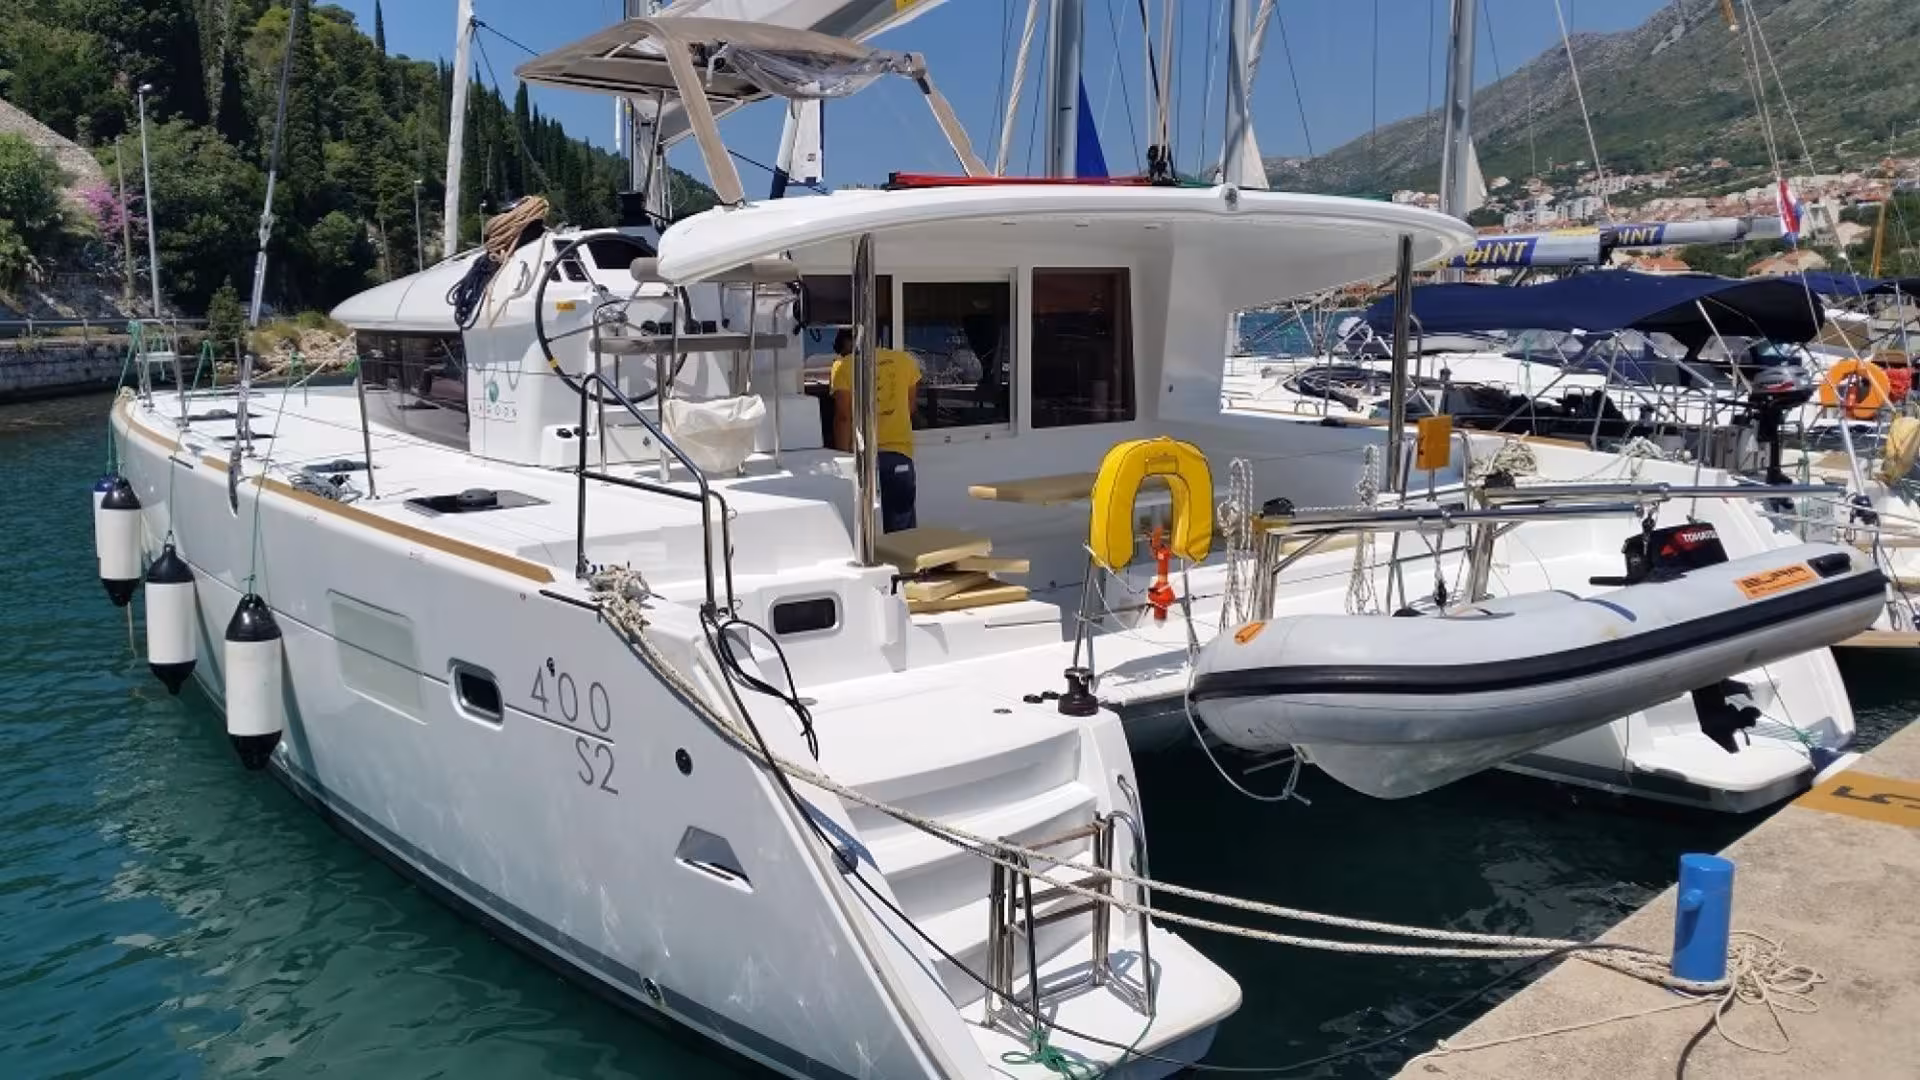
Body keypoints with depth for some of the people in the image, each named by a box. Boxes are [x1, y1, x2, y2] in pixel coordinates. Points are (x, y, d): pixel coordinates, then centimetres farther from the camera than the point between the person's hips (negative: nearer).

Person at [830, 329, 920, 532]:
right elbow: (910, 408, 13)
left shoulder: (843, 366, 0)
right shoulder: (905, 360, 7)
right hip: (898, 451, 1)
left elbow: (843, 417, -7)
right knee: (900, 532, 5)